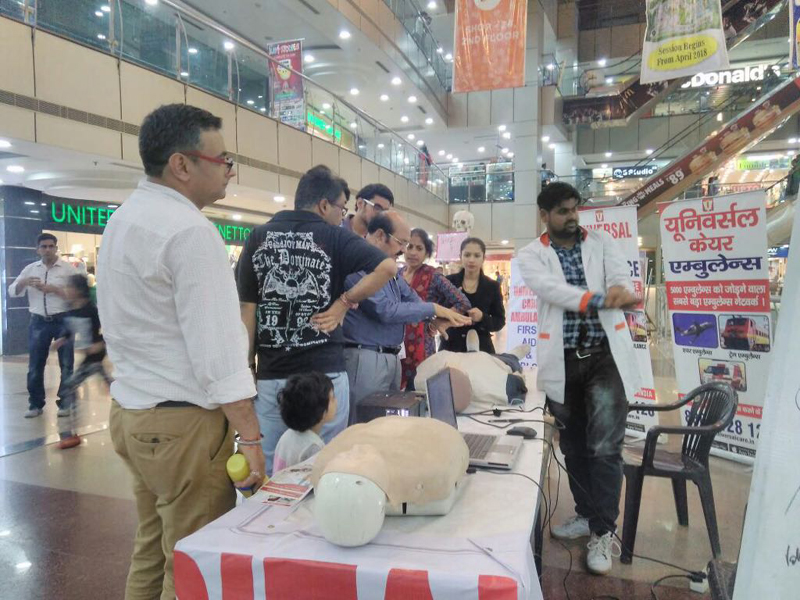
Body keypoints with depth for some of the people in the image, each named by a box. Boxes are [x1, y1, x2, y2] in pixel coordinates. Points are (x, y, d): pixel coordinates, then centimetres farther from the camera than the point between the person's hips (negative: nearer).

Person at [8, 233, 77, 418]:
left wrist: (52, 289, -16)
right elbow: (12, 292, 9)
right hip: (38, 322, 3)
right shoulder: (30, 269, 9)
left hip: (63, 321, -3)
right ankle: (35, 404, 17)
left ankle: (64, 403, 11)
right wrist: (23, 282, -11)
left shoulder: (68, 269, -1)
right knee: (35, 365, 6)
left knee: (66, 364, 1)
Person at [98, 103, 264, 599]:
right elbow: (216, 346, -22)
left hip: (130, 410, 9)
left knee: (152, 549, 20)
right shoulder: (190, 230, -18)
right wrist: (249, 436, -17)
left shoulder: (123, 220, 12)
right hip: (181, 424, -9)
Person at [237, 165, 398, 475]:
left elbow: (247, 308, 5)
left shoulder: (258, 237, 5)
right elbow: (388, 266, -15)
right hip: (324, 372, -3)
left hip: (271, 374, 3)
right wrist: (345, 301, -5)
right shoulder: (335, 237, -2)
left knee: (266, 472, 14)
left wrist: (247, 367, 11)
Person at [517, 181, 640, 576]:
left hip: (605, 355, 0)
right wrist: (602, 298, -30)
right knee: (574, 446, 14)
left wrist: (620, 291, -35)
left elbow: (621, 278, -10)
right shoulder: (531, 255, 1)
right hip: (562, 361, 1)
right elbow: (550, 289, -18)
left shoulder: (602, 243, 6)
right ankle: (586, 514, 33)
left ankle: (603, 532, 10)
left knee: (605, 447, -5)